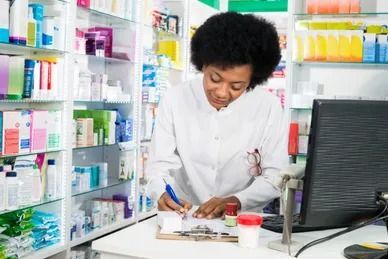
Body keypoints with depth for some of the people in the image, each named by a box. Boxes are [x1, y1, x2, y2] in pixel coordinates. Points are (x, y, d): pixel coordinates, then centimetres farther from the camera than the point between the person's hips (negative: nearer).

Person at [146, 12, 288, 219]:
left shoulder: (269, 107, -5)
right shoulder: (174, 99, -4)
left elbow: (275, 176, -4)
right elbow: (159, 164, -4)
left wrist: (235, 201, -20)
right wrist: (162, 195, -25)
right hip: (182, 217, -1)